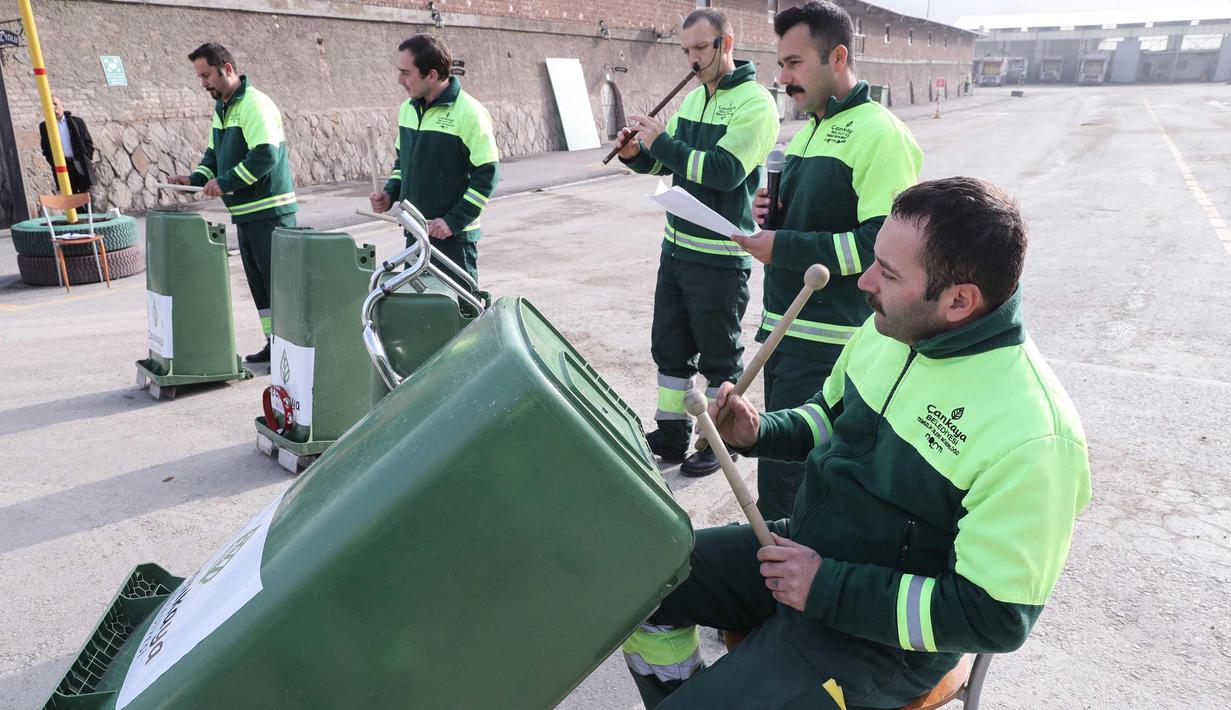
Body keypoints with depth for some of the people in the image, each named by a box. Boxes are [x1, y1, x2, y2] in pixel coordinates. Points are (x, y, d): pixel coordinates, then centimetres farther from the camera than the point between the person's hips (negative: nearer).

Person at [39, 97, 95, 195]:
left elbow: (88, 142, 7)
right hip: (62, 167, 1)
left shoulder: (77, 122, 6)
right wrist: (54, 164, -3)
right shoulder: (44, 126, 9)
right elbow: (45, 148, 10)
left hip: (81, 166, -1)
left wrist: (87, 159, -3)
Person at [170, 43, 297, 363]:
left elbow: (266, 155, -24)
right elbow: (214, 154, 23)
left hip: (270, 210, -10)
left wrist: (226, 182, -21)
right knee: (258, 280, 12)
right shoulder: (221, 108, 16)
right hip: (245, 211, 10)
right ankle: (275, 343, 21)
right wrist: (196, 179, 5)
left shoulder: (254, 104, -14)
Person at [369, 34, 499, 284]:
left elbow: (487, 174, -15)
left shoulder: (469, 113, -14)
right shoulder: (407, 109, 9)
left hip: (454, 236, -7)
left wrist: (453, 221, -18)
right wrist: (389, 194, 4)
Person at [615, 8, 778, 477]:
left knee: (719, 356, 6)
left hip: (720, 256, -8)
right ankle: (670, 435, 29)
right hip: (677, 245, 8)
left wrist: (661, 141, -22)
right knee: (669, 346, 15)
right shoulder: (693, 98, 12)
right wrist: (637, 153, -4)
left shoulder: (754, 102, -12)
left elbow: (726, 170, -24)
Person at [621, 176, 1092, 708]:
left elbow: (995, 617, -24)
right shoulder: (891, 328, -5)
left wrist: (827, 588, -23)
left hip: (884, 637, -7)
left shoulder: (1031, 435, -28)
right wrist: (759, 432, -7)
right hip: (801, 549, 7)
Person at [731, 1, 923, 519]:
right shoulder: (808, 131, 15)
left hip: (829, 338, -9)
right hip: (783, 324, 9)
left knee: (782, 470, -6)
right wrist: (770, 211, 4)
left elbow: (883, 243, -22)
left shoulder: (879, 135, -14)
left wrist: (784, 248, -22)